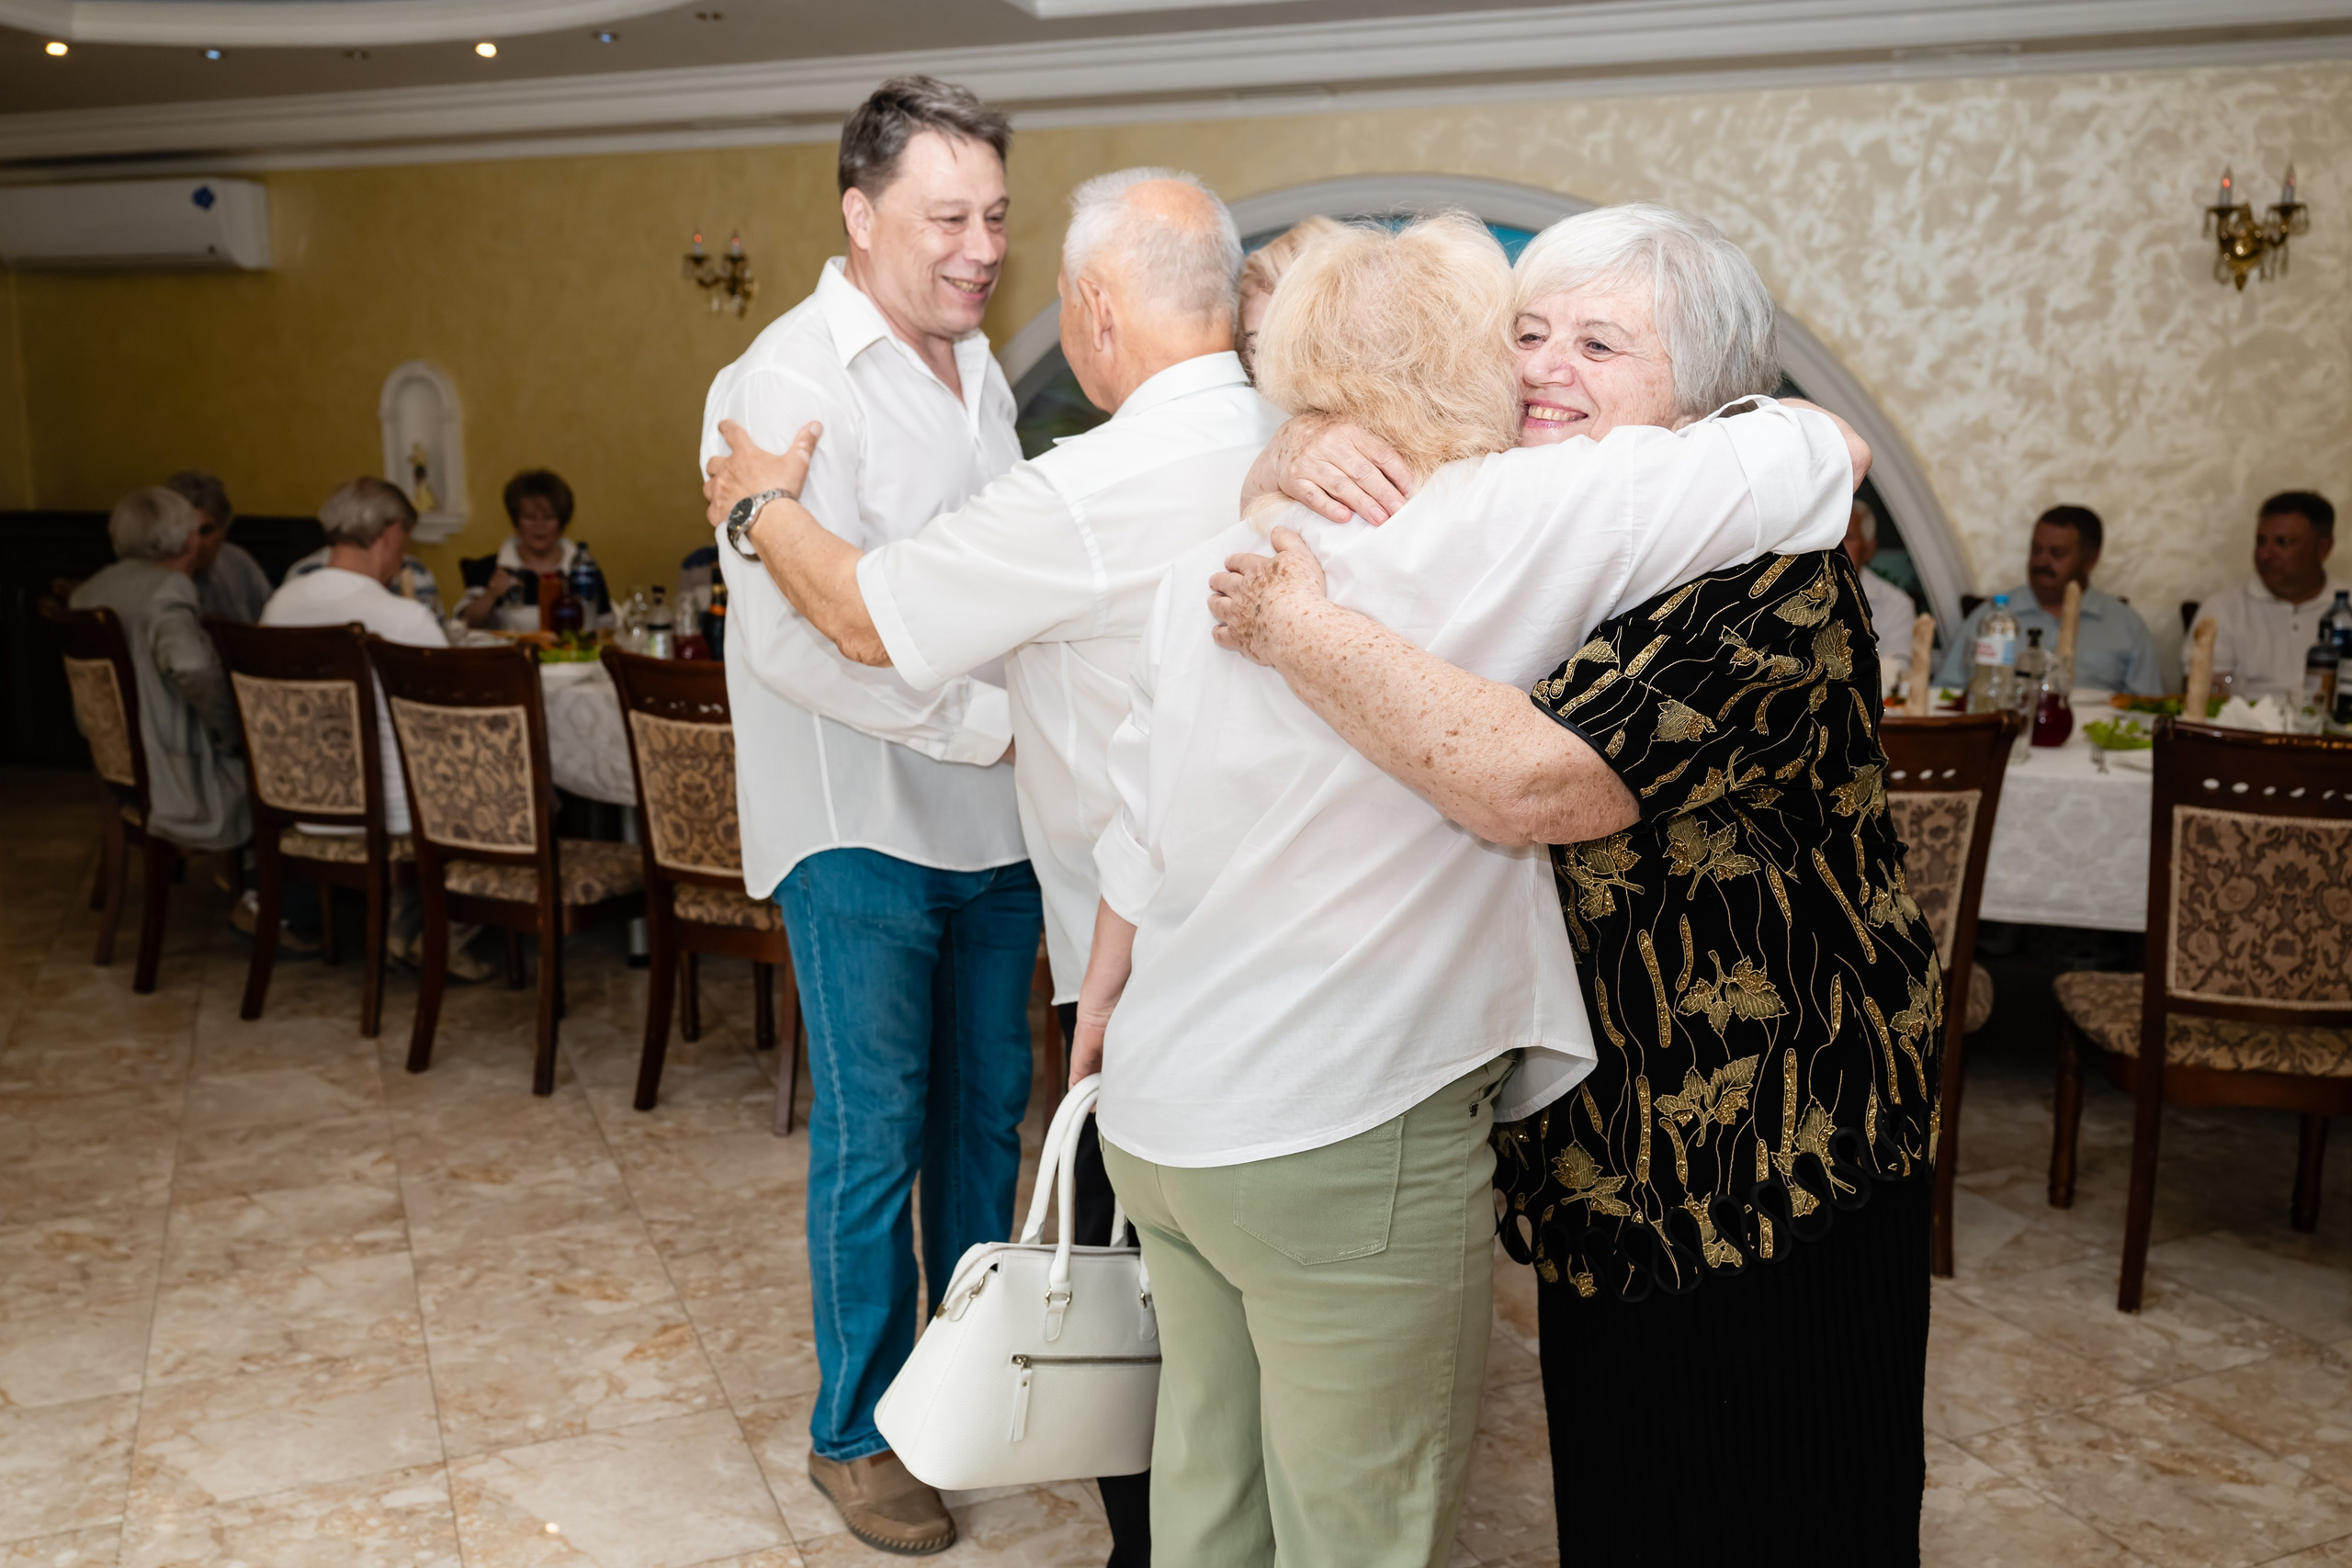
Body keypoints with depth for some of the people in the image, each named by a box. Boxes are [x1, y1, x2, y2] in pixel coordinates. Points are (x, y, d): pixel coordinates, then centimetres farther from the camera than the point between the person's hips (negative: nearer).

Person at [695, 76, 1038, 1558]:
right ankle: (859, 1429, 22)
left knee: (987, 1106, 16)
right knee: (875, 1132, 3)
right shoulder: (783, 384, -13)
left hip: (995, 818, 7)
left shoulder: (980, 370, 13)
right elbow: (797, 633, -22)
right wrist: (997, 722, -20)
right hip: (865, 824, -7)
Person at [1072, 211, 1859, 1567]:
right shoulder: (1498, 525, -14)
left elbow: (1140, 840, 11)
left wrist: (1104, 1013, 25)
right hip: (1344, 1145, -7)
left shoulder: (1215, 565, 5)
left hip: (1160, 1113, 7)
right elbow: (1824, 452, -10)